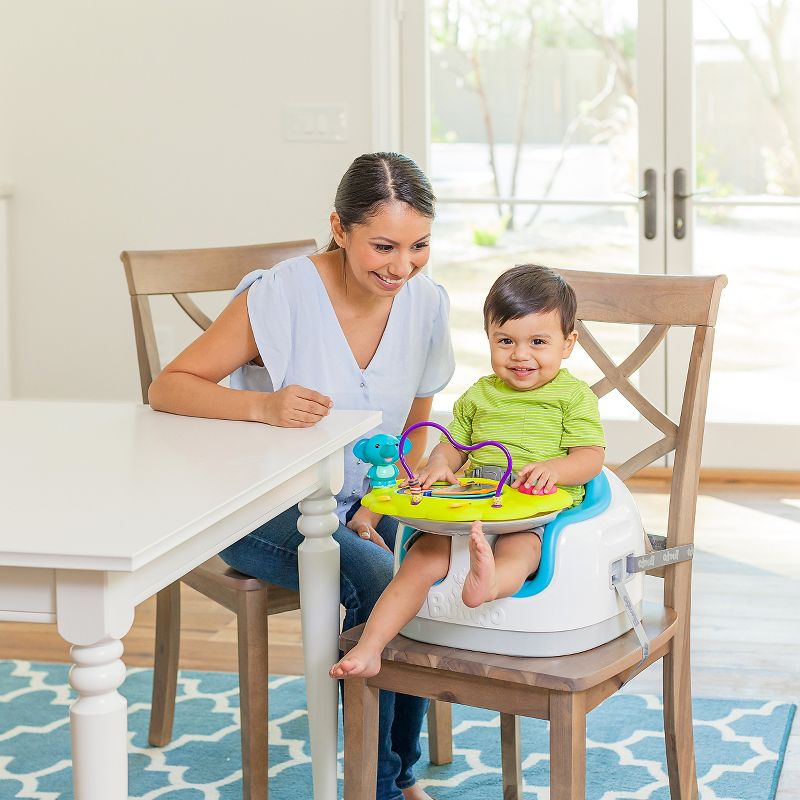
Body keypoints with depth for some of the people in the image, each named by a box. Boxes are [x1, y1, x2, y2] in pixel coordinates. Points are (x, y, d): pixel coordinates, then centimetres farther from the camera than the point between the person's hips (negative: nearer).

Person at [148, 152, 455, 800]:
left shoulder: (426, 305, -4)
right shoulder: (280, 296, -20)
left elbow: (412, 436, 8)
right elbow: (168, 387, -18)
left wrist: (372, 513, -7)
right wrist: (262, 406, -35)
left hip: (362, 503, 5)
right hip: (267, 507, -5)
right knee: (376, 579, -29)